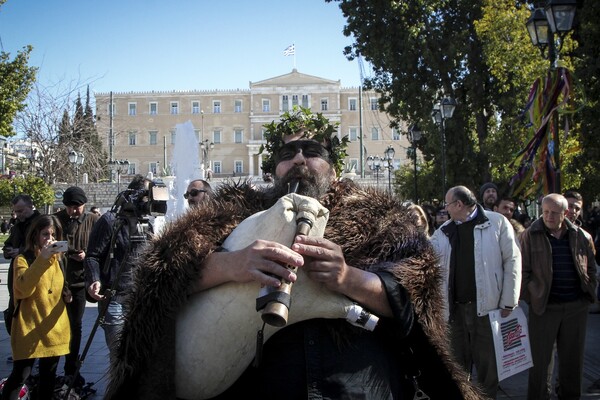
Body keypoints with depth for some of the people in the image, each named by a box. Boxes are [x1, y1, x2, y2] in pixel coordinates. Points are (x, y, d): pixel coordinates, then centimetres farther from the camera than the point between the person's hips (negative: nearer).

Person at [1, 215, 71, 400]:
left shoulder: (57, 259, 12)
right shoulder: (23, 259, -7)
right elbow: (25, 288, -26)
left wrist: (65, 294, 4)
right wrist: (43, 258, -32)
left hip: (55, 327, 6)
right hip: (29, 328, -6)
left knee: (48, 374, 12)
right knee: (20, 375, -6)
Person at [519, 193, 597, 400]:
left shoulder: (580, 236, 5)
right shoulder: (530, 236, -4)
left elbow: (591, 267, 14)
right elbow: (523, 270, -3)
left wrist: (589, 293, 8)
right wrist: (531, 297, -7)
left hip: (576, 306, 3)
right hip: (544, 306, -3)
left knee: (572, 357, 14)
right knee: (540, 357, 4)